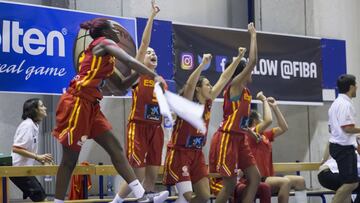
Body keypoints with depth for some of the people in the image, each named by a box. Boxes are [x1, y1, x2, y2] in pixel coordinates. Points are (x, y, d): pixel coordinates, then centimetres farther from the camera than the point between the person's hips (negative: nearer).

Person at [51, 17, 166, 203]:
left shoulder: (106, 57, 21)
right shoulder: (104, 43, -4)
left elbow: (122, 85, 24)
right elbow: (129, 61, -19)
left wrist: (139, 74, 10)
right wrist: (155, 75, -14)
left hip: (90, 106, 9)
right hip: (76, 103, -9)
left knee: (115, 149, 0)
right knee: (70, 160, -3)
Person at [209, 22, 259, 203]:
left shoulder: (244, 90, 13)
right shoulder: (235, 85, -11)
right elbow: (252, 61, -15)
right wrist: (253, 35, -10)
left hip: (239, 138, 10)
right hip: (227, 138, -10)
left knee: (255, 177, 3)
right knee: (230, 184, -5)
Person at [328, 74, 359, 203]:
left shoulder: (336, 103, 17)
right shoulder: (346, 104, -15)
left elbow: (330, 128, 21)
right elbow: (347, 128, -22)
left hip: (336, 145, 10)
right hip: (344, 146, -10)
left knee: (349, 182, 12)